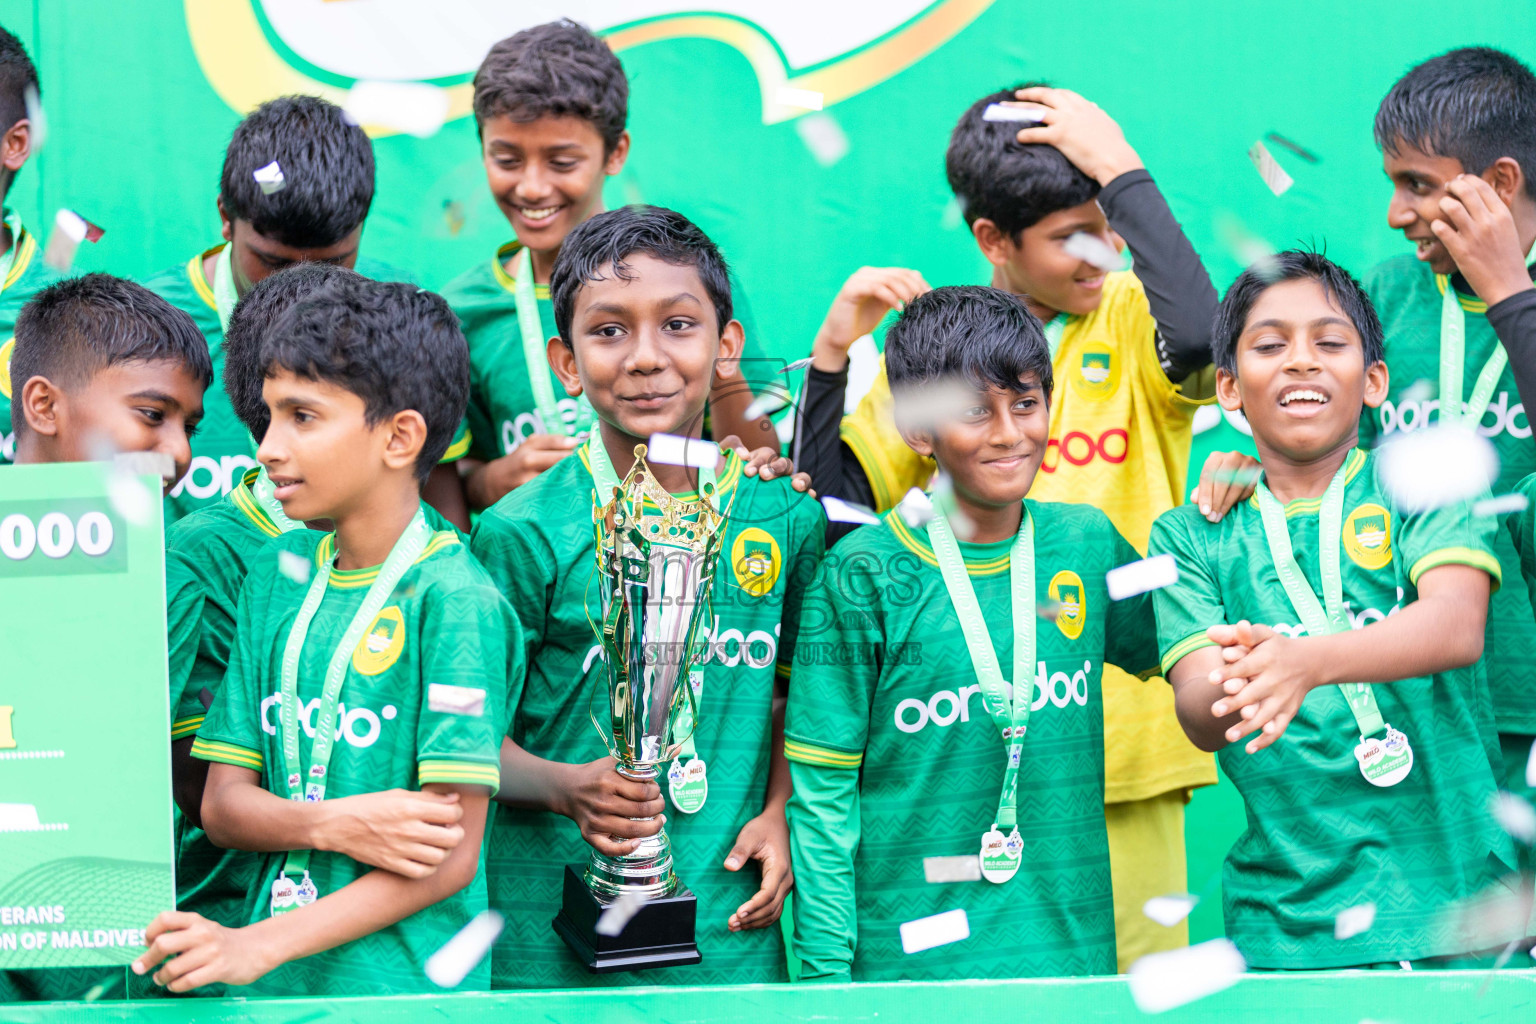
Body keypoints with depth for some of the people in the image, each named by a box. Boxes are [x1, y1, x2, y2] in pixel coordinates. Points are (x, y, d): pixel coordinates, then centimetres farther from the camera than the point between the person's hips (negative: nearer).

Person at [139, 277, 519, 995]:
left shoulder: (453, 599, -9)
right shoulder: (278, 572, 9)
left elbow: (449, 855, -13)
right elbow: (222, 805, 7)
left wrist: (259, 947, -19)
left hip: (402, 988, -5)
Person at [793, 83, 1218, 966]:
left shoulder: (1131, 317, 3)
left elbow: (1198, 336, -22)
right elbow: (834, 503, 3)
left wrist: (1125, 175, -16)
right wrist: (834, 354, -8)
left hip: (1126, 721, -1)